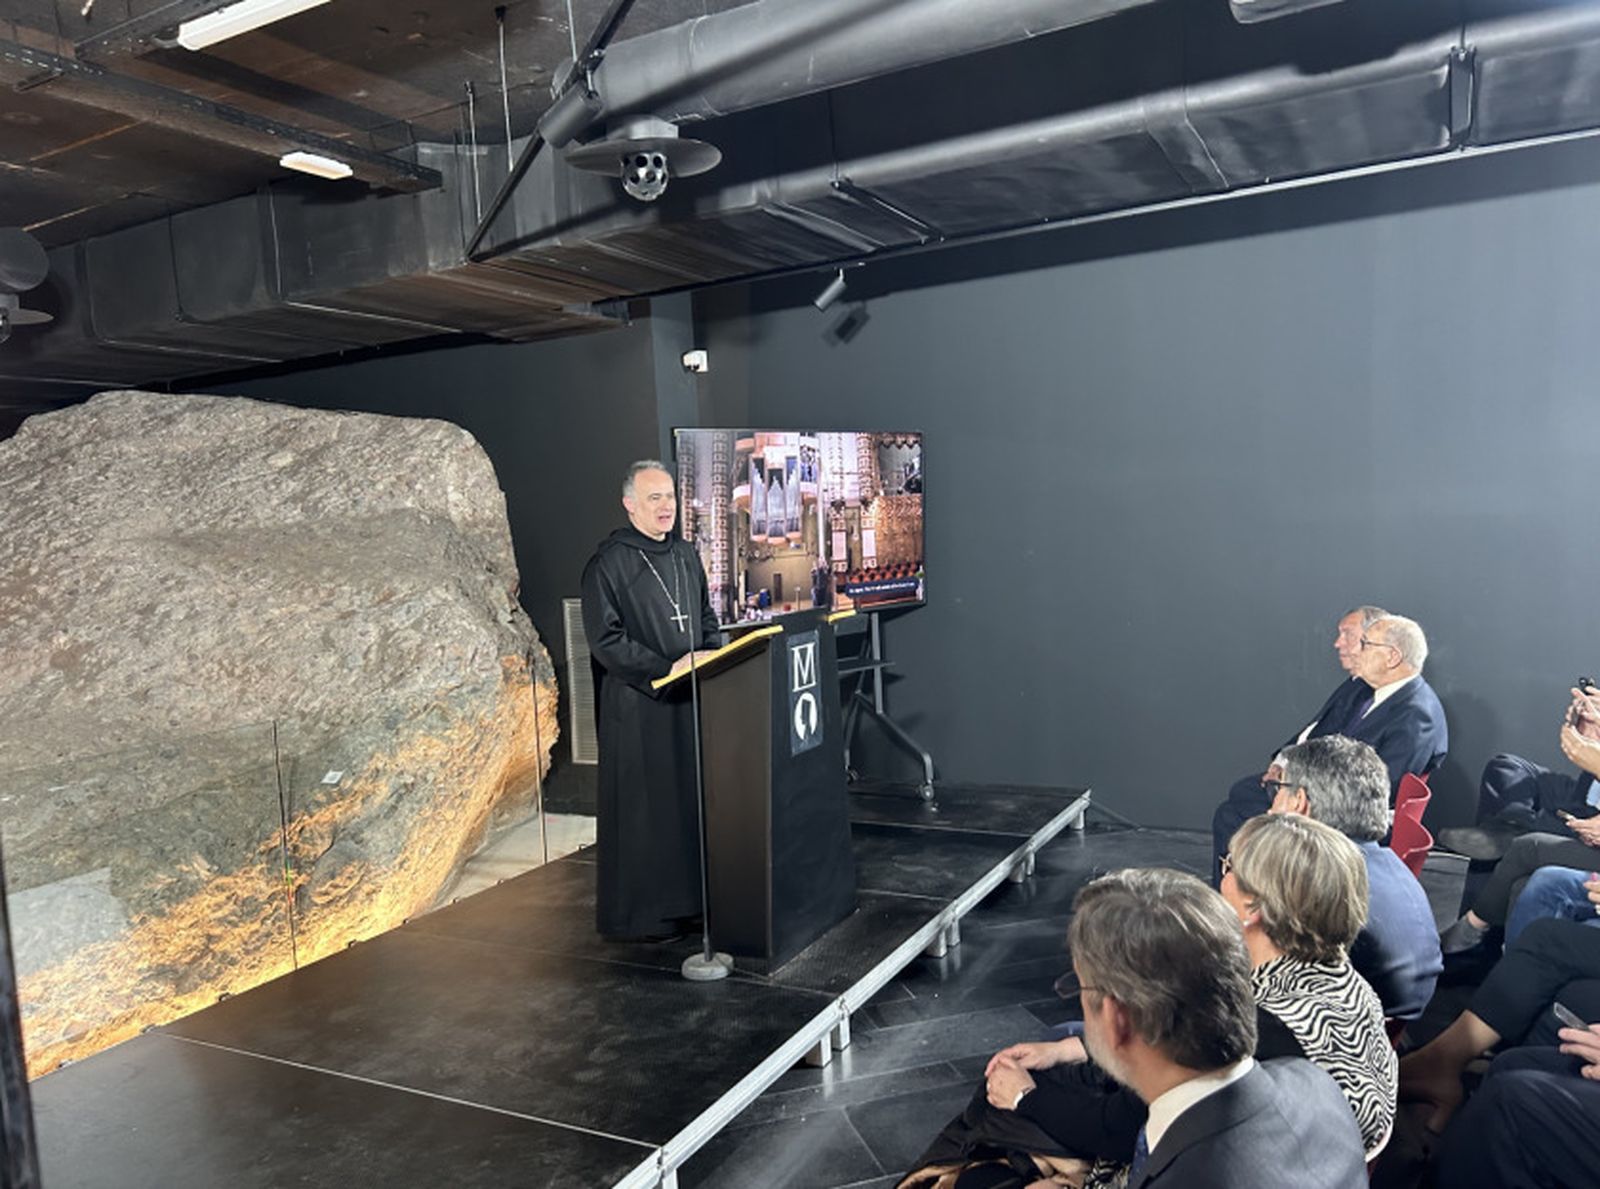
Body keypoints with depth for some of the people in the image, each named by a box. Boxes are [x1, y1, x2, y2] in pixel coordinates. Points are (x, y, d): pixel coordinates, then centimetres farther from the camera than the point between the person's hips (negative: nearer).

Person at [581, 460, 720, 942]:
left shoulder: (686, 555, 12)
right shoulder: (607, 564, -9)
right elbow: (604, 640, -14)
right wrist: (667, 669, -19)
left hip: (692, 697, 7)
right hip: (638, 706, -7)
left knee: (693, 799, 9)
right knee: (644, 807, -1)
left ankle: (688, 900, 21)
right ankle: (639, 914, 10)